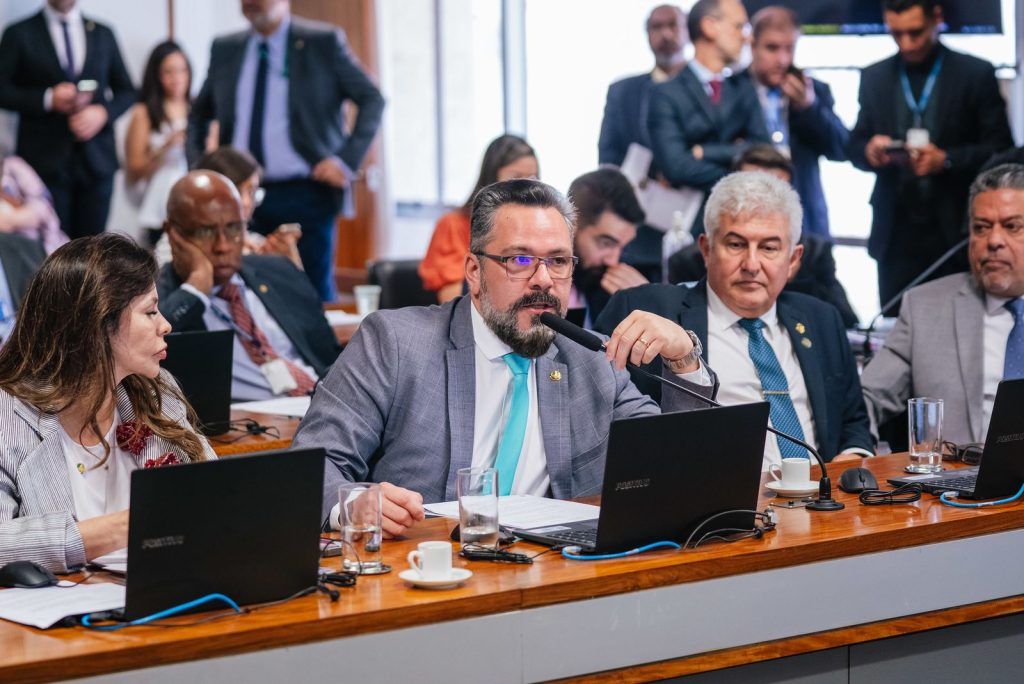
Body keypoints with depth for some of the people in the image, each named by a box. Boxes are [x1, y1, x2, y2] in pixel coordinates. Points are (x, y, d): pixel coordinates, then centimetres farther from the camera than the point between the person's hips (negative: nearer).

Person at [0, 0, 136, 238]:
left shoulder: (103, 34, 14)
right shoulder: (19, 33, 5)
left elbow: (126, 91, 15)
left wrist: (103, 112, -6)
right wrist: (48, 99, -13)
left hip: (97, 158, 2)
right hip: (46, 159, -2)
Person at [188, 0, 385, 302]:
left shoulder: (323, 42, 0)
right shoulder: (224, 50, 11)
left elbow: (372, 99, 0)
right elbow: (199, 113, 24)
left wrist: (346, 160, -9)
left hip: (305, 195, -3)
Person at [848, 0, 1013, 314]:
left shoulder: (976, 74, 1)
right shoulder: (874, 77, 11)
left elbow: (1000, 150, -2)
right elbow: (855, 146, 13)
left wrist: (946, 160, -18)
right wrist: (868, 151, -11)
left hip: (955, 235, -2)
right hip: (896, 238, 3)